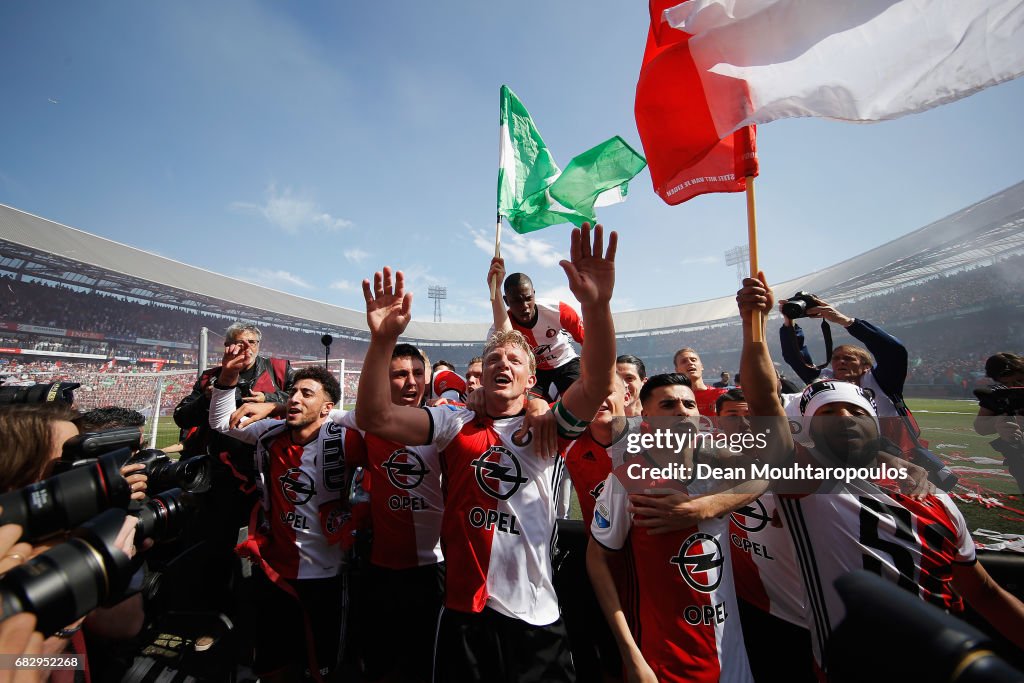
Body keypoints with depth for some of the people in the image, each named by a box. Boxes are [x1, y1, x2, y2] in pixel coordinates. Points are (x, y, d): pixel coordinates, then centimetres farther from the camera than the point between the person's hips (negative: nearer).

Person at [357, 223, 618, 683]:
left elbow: (598, 383, -20)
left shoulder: (549, 430, -3)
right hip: (465, 615, 0)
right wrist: (383, 340, -28)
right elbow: (373, 417, -13)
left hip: (538, 618, 1)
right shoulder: (454, 424, -1)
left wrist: (597, 306, -36)